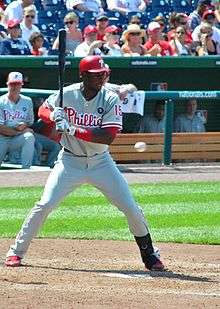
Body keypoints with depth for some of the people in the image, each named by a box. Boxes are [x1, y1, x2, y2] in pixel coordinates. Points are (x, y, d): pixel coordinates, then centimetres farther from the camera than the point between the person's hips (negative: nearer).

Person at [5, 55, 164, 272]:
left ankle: (149, 255, 16)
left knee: (131, 208, -2)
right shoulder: (66, 95, -10)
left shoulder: (111, 100, -12)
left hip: (100, 162, 1)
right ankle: (16, 252, 1)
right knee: (45, 204, -13)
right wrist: (53, 115, -17)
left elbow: (108, 137, -22)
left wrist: (72, 129, -29)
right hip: (70, 161, -1)